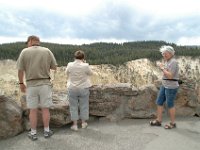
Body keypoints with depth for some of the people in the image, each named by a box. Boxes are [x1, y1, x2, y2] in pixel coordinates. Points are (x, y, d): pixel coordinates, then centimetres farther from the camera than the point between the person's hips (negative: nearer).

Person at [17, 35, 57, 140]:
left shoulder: (24, 52, -3)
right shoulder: (47, 51, -1)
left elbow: (20, 70, -3)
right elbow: (54, 67, 4)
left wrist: (21, 83, 10)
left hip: (31, 85, 0)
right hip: (45, 84, 0)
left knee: (33, 110, 10)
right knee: (45, 109, 10)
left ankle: (33, 133, 19)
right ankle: (46, 131, 20)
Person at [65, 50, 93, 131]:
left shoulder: (70, 65, -7)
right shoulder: (85, 66, -12)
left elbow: (67, 73, 9)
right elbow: (90, 73, 5)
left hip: (72, 89, 1)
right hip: (84, 88, 0)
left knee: (73, 106, 9)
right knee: (84, 106, 13)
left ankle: (75, 125, 15)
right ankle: (83, 123, 25)